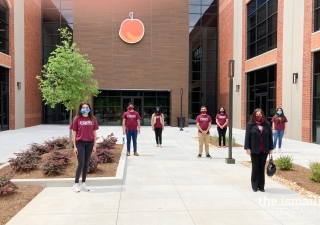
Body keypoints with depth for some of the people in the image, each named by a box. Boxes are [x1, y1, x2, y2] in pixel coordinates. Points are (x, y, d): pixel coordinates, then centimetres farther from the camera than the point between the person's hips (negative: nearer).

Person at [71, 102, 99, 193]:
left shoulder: (93, 119, 5)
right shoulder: (77, 119, -1)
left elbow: (94, 133, 7)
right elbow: (74, 133, 0)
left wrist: (94, 145, 3)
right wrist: (74, 146, -4)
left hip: (90, 143, 3)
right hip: (80, 143, -3)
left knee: (86, 164, 8)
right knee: (81, 164, -4)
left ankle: (83, 183, 20)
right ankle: (76, 184, 11)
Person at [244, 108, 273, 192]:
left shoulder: (267, 124, 6)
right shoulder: (250, 124, -1)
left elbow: (270, 137, 7)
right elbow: (247, 137, -4)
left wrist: (271, 148, 5)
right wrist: (247, 148, -9)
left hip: (264, 150, 2)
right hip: (254, 150, -2)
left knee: (262, 168, 10)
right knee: (255, 168, 7)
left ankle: (261, 186, 19)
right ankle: (255, 186, 17)